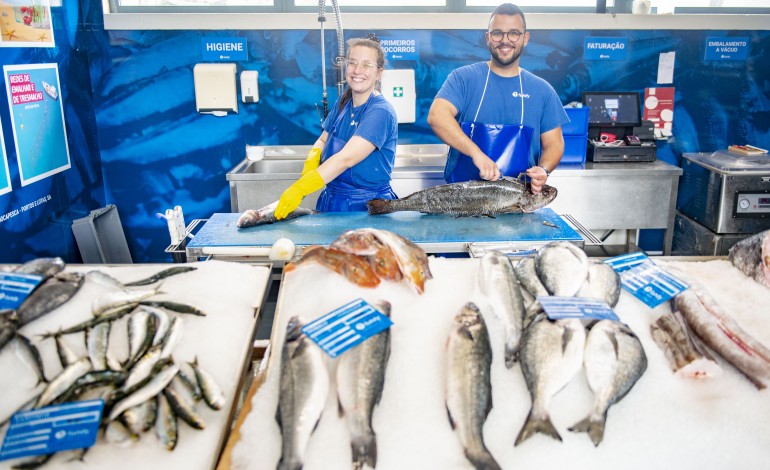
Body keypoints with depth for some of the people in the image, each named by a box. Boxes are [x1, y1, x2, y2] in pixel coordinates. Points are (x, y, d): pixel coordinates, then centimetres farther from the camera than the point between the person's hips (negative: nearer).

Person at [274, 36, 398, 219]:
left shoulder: (380, 112, -19)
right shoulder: (343, 102, 4)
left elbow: (346, 159, -28)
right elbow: (323, 140, 12)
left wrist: (299, 188, -35)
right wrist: (313, 157, -13)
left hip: (368, 207, -6)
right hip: (331, 201, 6)